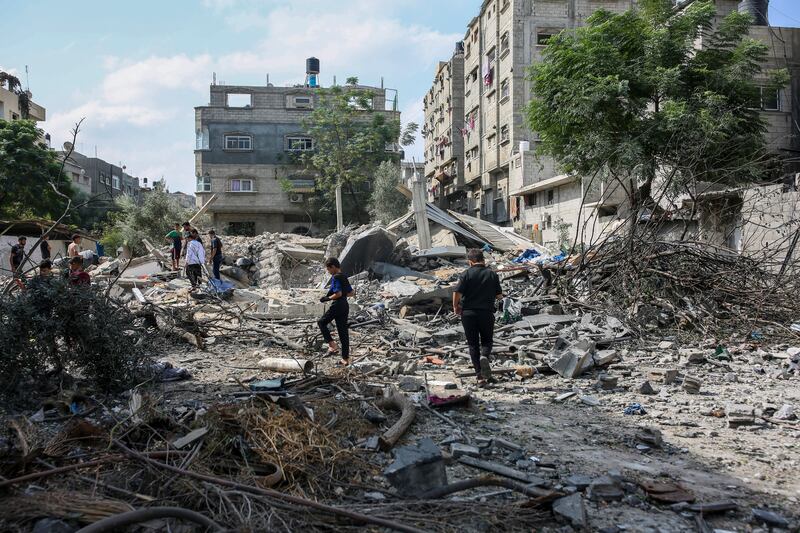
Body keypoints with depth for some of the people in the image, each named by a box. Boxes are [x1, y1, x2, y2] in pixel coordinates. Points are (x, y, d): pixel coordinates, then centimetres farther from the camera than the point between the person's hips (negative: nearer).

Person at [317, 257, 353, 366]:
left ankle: (332, 345, -1)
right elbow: (351, 293, 19)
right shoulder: (344, 277, 14)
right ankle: (346, 358, 12)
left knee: (321, 322, 11)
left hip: (337, 306, -8)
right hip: (345, 306, 8)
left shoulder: (335, 277, -13)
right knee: (343, 332, 10)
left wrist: (328, 298, -9)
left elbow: (338, 293, -22)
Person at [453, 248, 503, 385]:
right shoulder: (492, 274, 1)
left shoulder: (466, 274, -6)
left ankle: (480, 376, 5)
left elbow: (457, 293, -13)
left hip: (468, 313, -1)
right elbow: (499, 295, 3)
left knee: (473, 344, 8)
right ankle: (484, 357, -16)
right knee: (486, 340, 17)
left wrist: (456, 307, 4)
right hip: (487, 312, 1)